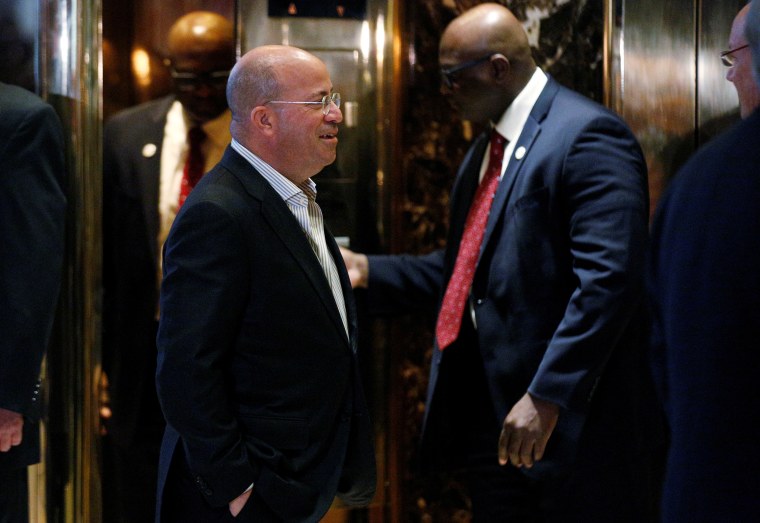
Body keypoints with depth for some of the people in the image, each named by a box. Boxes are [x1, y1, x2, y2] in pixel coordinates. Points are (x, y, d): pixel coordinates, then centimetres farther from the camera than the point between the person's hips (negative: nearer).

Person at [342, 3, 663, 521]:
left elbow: (608, 280, -22)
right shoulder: (486, 150, 17)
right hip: (491, 415, 9)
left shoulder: (587, 137, -14)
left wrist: (547, 397, -26)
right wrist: (367, 270, 11)